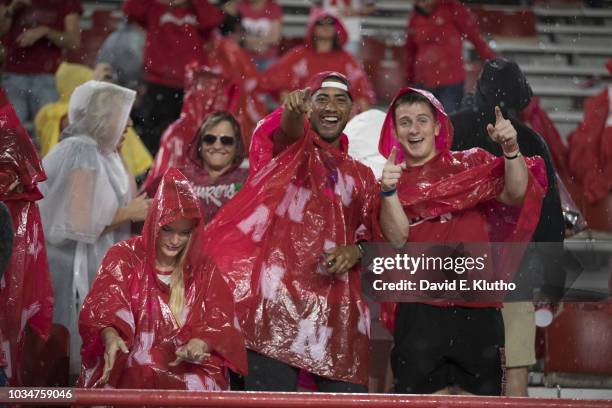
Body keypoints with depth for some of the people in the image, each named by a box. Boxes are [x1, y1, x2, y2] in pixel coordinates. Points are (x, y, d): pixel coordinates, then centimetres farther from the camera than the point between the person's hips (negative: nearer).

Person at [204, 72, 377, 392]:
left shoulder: (361, 177, 22)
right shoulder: (291, 146, 10)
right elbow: (289, 128, -15)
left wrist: (355, 251, -5)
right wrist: (293, 109, -40)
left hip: (337, 306, 4)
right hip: (278, 294, -4)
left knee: (347, 394, -3)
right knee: (271, 391, -11)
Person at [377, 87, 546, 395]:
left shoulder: (471, 164, 11)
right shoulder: (393, 179, 11)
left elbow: (516, 195, -6)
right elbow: (397, 238, -6)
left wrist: (511, 150, -21)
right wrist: (389, 192, -21)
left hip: (477, 310, 0)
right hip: (420, 312, 0)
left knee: (479, 394, 1)